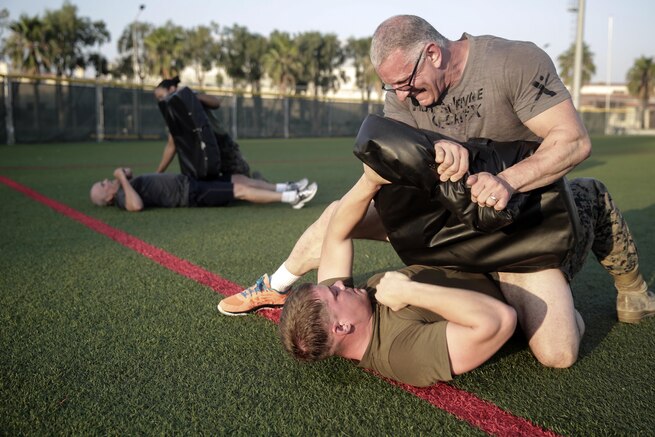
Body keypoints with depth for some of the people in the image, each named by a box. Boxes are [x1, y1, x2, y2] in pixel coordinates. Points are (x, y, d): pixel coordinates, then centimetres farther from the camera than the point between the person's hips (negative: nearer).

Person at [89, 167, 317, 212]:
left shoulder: (126, 188, 15)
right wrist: (122, 178, -25)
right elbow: (137, 205, -35)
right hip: (191, 194, -10)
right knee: (240, 190, -16)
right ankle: (290, 197, -15)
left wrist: (125, 173, 14)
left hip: (190, 182, 10)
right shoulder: (123, 197, -13)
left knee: (239, 178, 6)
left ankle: (284, 189, 6)